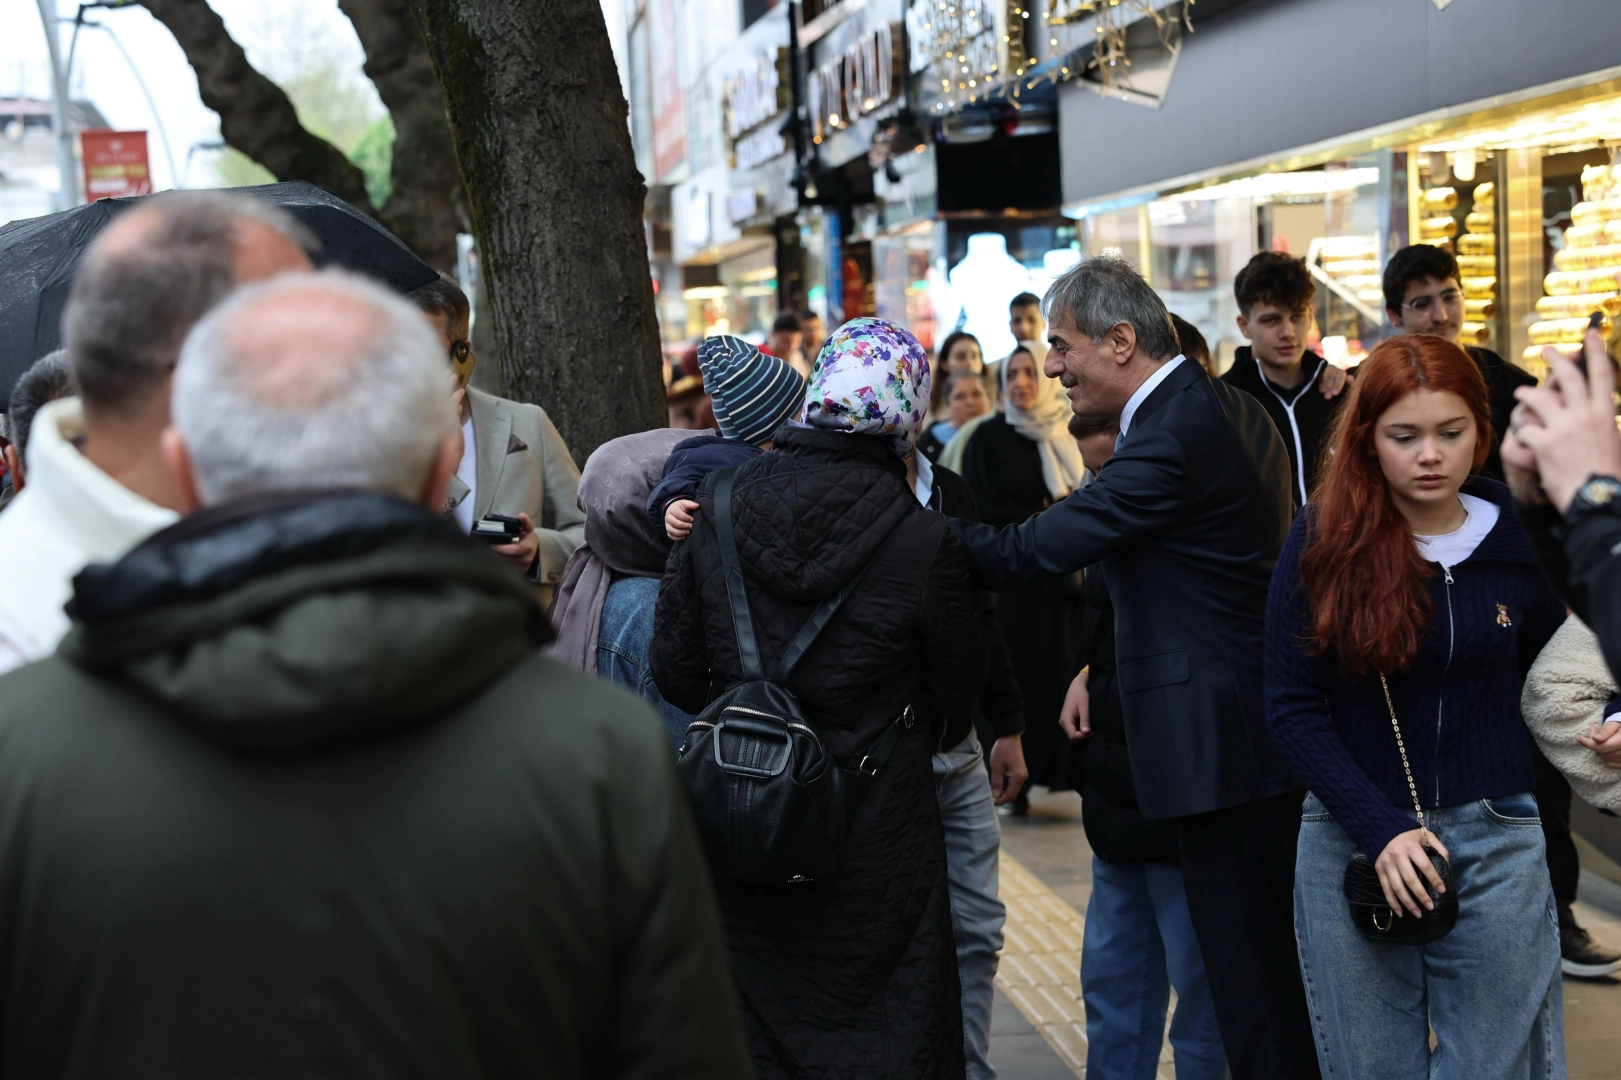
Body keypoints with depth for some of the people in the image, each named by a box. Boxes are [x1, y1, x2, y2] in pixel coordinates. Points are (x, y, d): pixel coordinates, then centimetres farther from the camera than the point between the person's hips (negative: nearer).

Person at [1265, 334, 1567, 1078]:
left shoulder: (1521, 541, -1)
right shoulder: (1324, 541, -7)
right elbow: (1292, 706, -7)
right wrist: (1382, 830, -15)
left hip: (1495, 846, 1)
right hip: (1352, 842, -1)